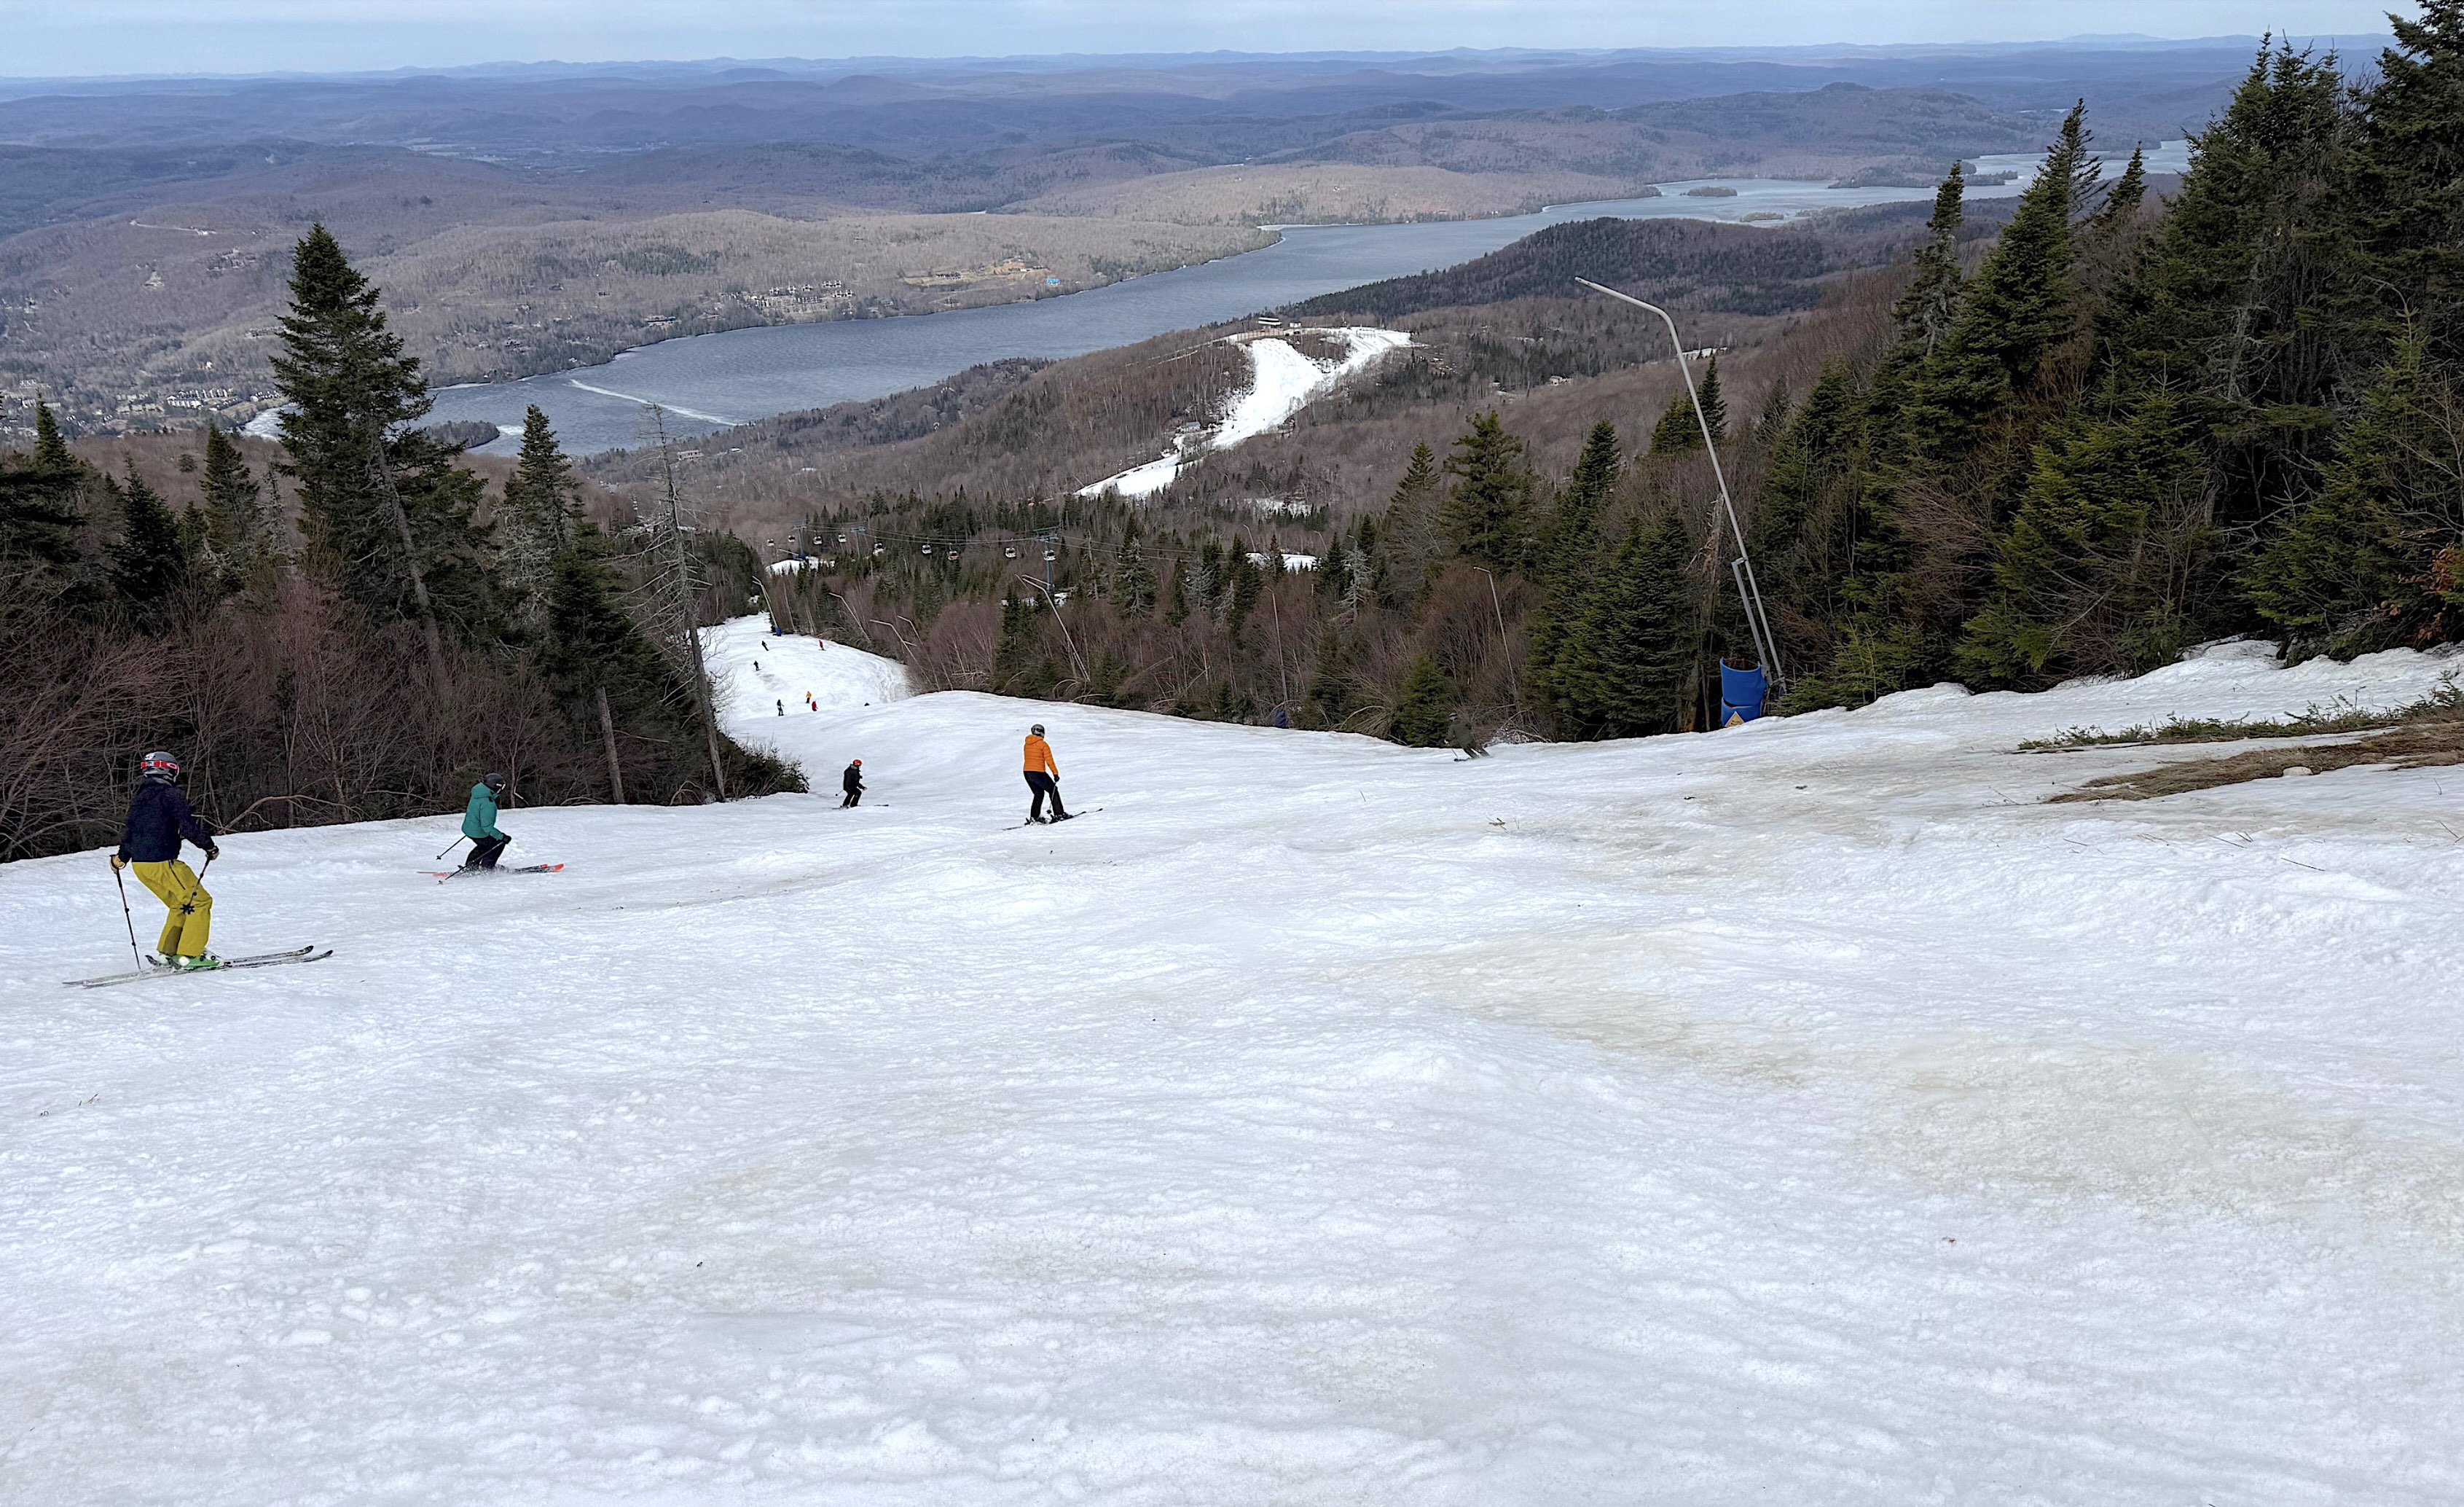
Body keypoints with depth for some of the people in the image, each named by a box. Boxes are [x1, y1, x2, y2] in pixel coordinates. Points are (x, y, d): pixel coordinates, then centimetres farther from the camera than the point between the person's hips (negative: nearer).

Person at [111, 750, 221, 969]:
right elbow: (188, 826, -16)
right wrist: (209, 846, -4)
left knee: (180, 905, 21)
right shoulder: (170, 795, -9)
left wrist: (121, 858, 36)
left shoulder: (138, 800, 17)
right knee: (200, 902, 0)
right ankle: (189, 954, -6)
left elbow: (129, 833, 22)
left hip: (140, 865, 9)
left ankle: (167, 952, 17)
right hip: (163, 862, -9)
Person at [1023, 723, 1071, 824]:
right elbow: (1049, 761, -11)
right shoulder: (1043, 744, -8)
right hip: (1038, 773, -6)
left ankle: (1034, 816, 11)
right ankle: (1059, 814, 6)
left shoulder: (1027, 745, 11)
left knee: (1039, 793, 20)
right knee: (1053, 790, 10)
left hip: (1027, 773, 6)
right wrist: (1056, 773, -6)